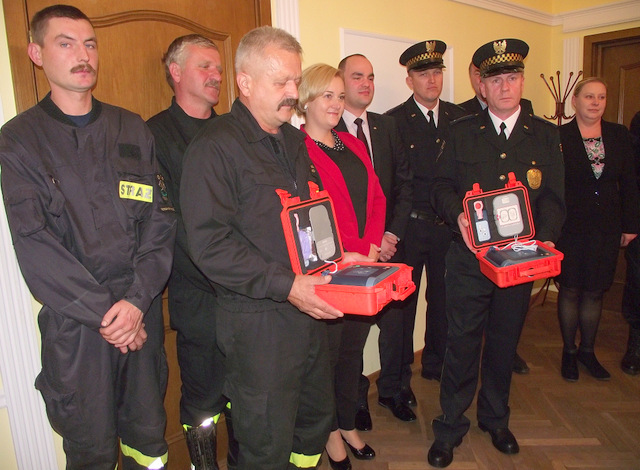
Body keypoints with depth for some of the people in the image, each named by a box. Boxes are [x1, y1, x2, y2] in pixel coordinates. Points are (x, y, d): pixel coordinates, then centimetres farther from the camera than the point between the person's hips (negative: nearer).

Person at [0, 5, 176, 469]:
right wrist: (103, 313, -13)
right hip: (73, 322, -2)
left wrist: (137, 300, -10)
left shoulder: (133, 130, 8)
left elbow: (160, 218, 0)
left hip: (141, 312, 2)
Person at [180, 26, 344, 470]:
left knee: (318, 414, 23)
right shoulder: (215, 146, -13)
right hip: (258, 320, -7)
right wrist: (286, 285, -23)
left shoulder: (293, 140, 12)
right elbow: (210, 245, -20)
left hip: (308, 309, 8)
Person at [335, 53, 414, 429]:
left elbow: (404, 184, 8)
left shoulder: (388, 126, 10)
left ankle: (391, 389, 36)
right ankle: (356, 397, 31)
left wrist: (393, 234, -4)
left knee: (394, 320, 13)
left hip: (388, 243, 5)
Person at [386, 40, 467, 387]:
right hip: (411, 225, -4)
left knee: (443, 298, 16)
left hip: (448, 225, 4)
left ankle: (436, 363, 37)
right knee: (403, 301, 7)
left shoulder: (460, 118, 8)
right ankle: (400, 375, 25)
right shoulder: (394, 121, -5)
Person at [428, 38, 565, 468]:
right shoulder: (462, 132, 4)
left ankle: (496, 419, 38)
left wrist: (546, 237, -15)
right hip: (469, 257, -2)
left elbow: (554, 196, 3)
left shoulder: (546, 135, 7)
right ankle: (450, 427, 22)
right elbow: (442, 186, 2)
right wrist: (458, 215, -18)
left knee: (505, 341, 16)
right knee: (462, 341, 3)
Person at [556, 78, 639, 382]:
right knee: (570, 290, 7)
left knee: (594, 291, 11)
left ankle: (587, 351, 29)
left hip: (606, 229, 3)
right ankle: (568, 351, 24)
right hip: (570, 228, -3)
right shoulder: (558, 137, -6)